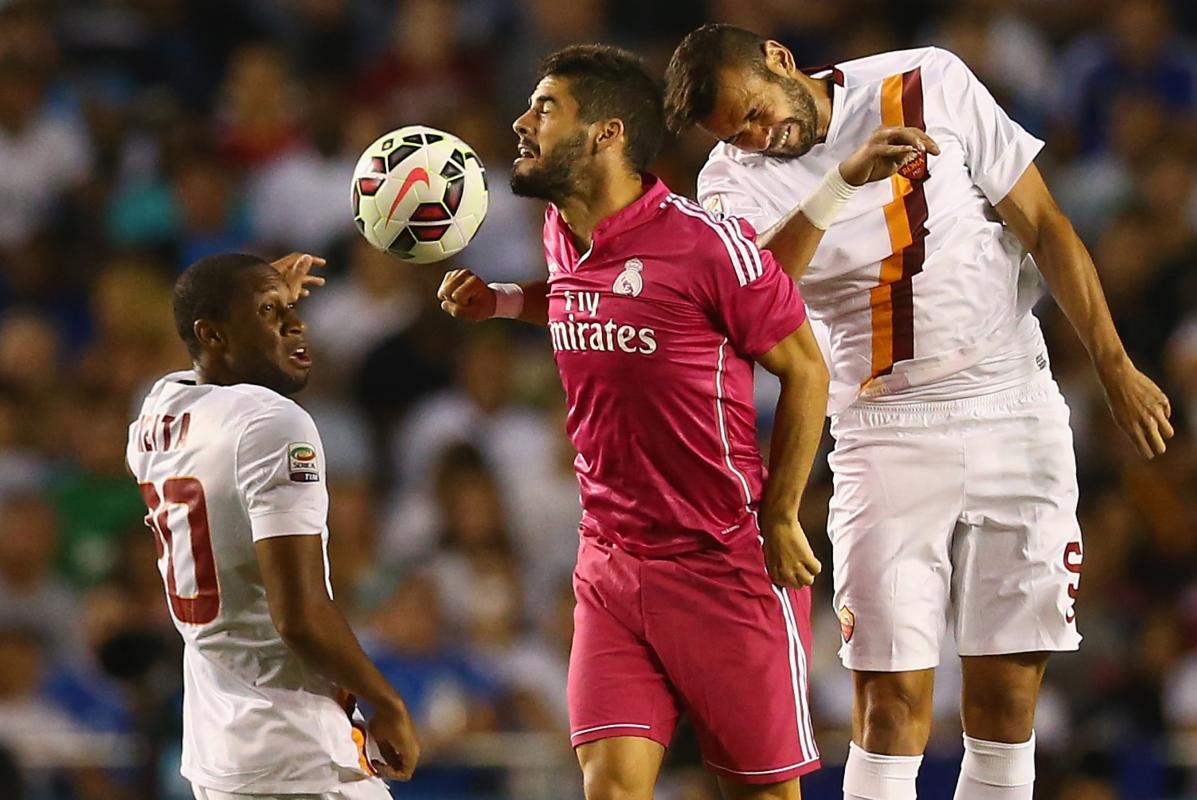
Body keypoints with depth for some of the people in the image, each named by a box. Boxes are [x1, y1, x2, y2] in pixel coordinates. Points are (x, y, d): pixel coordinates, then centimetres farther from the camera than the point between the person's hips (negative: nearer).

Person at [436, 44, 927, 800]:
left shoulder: (704, 242, -15)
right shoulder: (563, 238, 6)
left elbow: (805, 369, -7)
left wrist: (780, 518, -7)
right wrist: (500, 299, 15)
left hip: (727, 566, -6)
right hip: (609, 564, 6)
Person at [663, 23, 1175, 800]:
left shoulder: (933, 85, -5)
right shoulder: (736, 181, -6)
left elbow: (1044, 228, 2)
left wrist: (1117, 369, 2)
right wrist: (844, 183, -39)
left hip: (1017, 416, 1)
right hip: (888, 437, -1)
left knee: (1007, 695, 3)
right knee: (893, 700, -10)